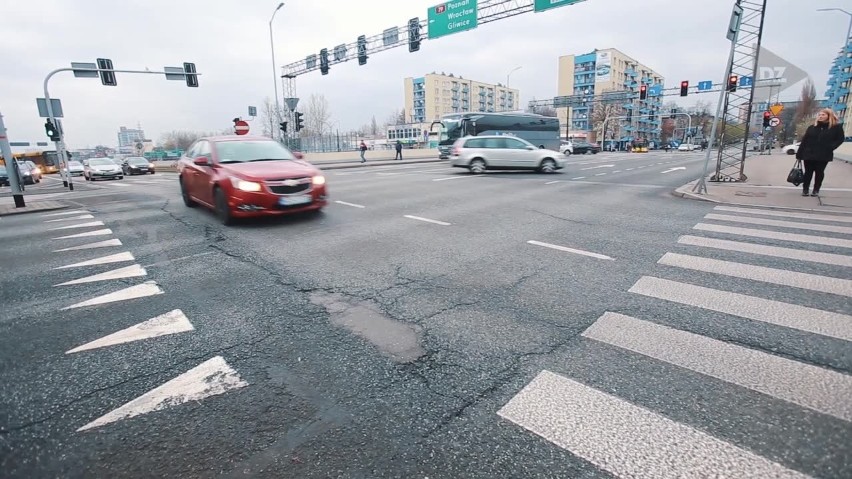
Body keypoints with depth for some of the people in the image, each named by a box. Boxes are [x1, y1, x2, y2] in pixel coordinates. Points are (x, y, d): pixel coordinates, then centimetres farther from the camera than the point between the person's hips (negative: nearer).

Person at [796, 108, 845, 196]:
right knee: (808, 172, 6)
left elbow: (840, 139, 1)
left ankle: (816, 190, 16)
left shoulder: (837, 127, 1)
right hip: (809, 154, 1)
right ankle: (805, 189, 14)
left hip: (824, 155, -1)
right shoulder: (812, 127, 6)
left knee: (819, 172, 7)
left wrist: (829, 148, -14)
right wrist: (799, 154, -1)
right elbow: (804, 141, 3)